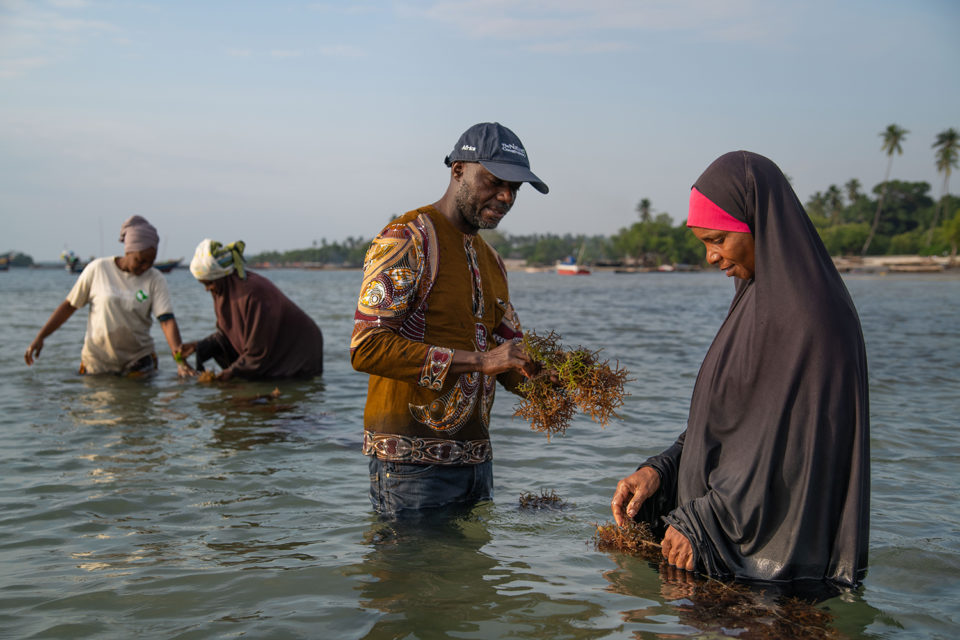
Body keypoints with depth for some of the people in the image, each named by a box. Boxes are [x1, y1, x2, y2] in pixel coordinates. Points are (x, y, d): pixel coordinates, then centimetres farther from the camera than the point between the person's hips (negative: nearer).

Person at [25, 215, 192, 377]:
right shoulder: (97, 269, -6)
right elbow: (69, 306, 3)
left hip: (138, 361, 0)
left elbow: (167, 320, -17)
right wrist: (40, 337, -2)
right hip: (97, 360, 0)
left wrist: (180, 360, -32)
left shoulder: (155, 280, -5)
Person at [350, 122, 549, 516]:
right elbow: (366, 347, -21)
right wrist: (478, 360, -24)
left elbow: (512, 358, 20)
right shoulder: (407, 240, -10)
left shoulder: (491, 262, 18)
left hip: (475, 458, 8)